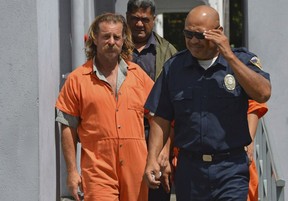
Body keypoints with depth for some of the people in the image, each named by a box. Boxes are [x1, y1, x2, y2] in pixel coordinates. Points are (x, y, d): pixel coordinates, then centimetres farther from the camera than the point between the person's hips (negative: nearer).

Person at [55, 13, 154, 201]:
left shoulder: (138, 74, 10)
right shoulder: (77, 79, 2)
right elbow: (68, 128, 3)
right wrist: (72, 171, 0)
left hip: (135, 169, 3)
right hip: (98, 170, -3)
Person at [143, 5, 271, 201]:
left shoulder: (241, 60, 2)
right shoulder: (174, 67, 8)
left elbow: (263, 93, -16)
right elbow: (161, 119, 9)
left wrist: (229, 56, -16)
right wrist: (152, 159, -3)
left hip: (231, 170, -3)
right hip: (189, 168, 3)